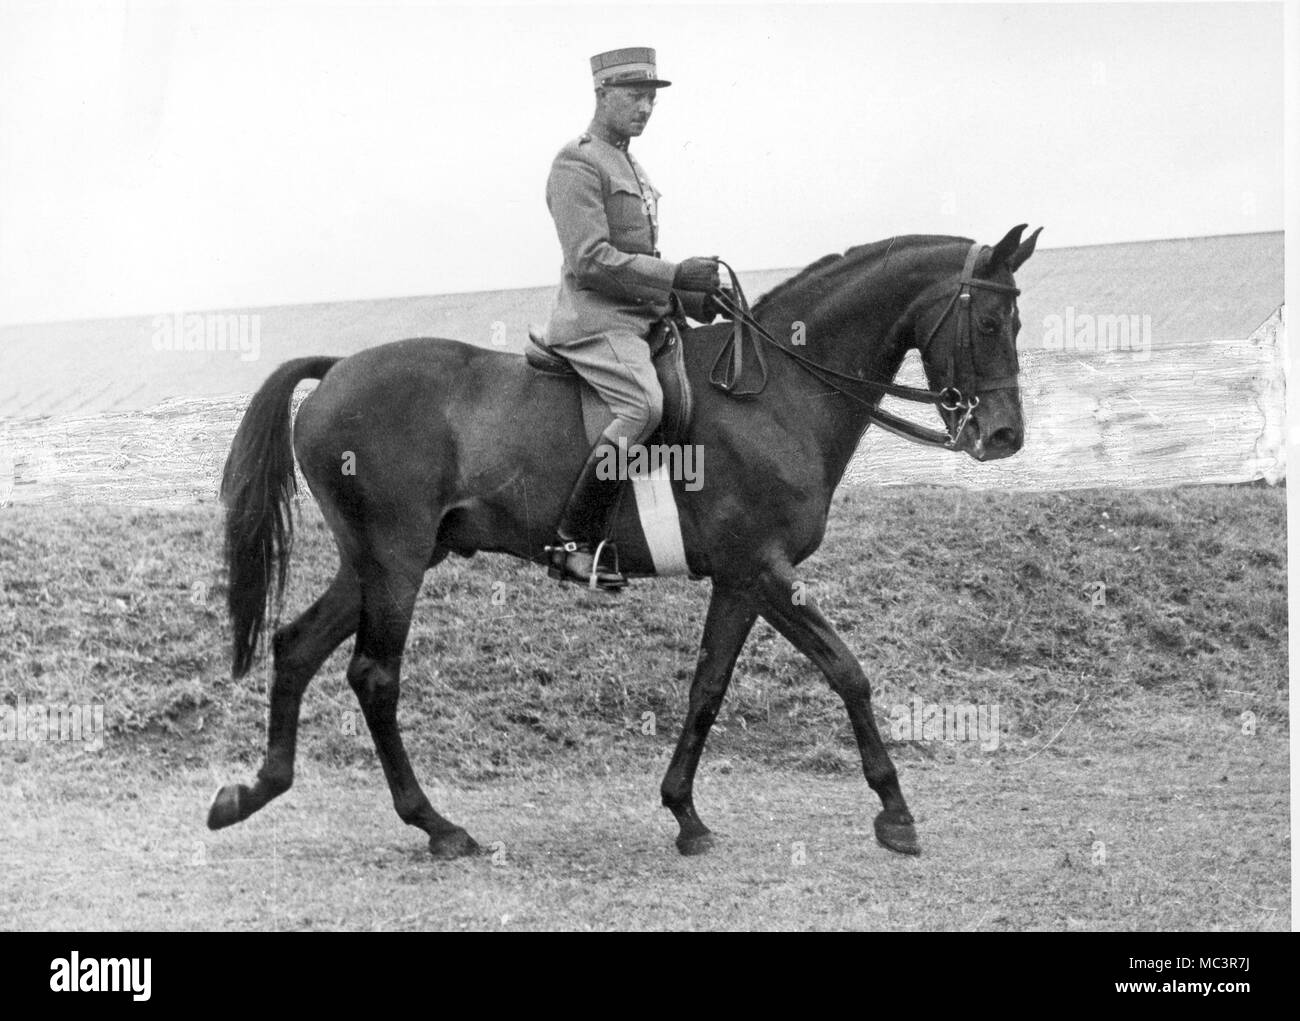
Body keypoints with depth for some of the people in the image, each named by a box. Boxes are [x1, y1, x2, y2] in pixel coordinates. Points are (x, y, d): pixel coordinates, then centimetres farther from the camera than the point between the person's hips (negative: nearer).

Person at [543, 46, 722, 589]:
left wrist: (698, 298, 13)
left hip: (641, 320, 10)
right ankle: (573, 543, -30)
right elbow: (592, 260, -18)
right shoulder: (577, 164, -8)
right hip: (596, 322, -10)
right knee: (642, 406, -32)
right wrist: (676, 275, -20)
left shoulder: (629, 167, 23)